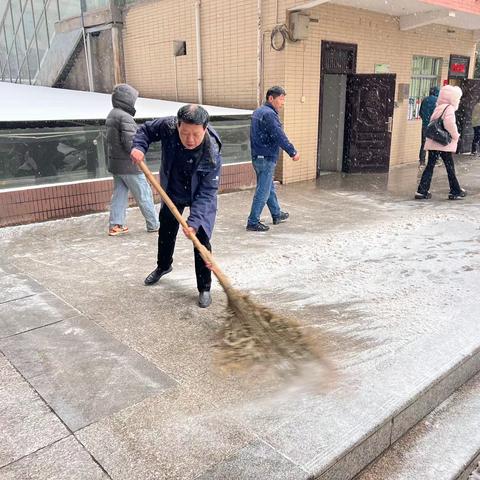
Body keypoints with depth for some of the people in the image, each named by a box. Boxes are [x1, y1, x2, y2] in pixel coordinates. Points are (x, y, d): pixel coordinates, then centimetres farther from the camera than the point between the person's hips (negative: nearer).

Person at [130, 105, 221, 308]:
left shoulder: (212, 154, -37)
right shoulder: (167, 126, -30)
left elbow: (207, 192, -33)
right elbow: (146, 130, -7)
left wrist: (194, 221, -42)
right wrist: (139, 147, -26)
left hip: (199, 197, -4)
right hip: (171, 192, 4)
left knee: (201, 239, -10)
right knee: (166, 232, 21)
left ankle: (204, 288, 7)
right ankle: (163, 266, 50)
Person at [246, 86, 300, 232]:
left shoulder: (258, 111, 14)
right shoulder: (269, 114, -17)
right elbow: (279, 136, -22)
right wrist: (293, 152, -15)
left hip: (257, 157, 10)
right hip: (267, 158, -10)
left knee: (269, 188, 21)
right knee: (263, 191, -4)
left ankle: (277, 215, 35)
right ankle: (253, 222, 1)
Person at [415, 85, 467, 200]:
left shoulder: (438, 108, 15)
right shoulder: (449, 108, -10)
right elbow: (449, 124, -25)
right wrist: (456, 136, -11)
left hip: (433, 143, 7)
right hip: (445, 143, -7)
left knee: (430, 166, 6)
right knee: (450, 167, 4)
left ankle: (422, 191, 2)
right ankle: (455, 192, 15)